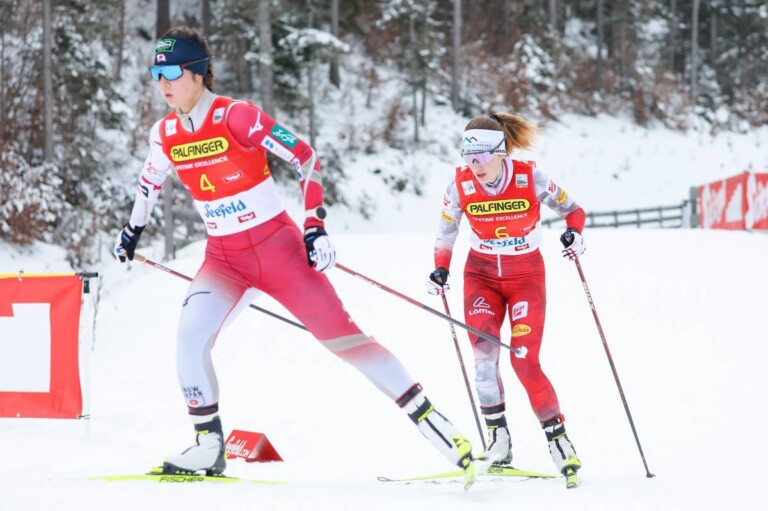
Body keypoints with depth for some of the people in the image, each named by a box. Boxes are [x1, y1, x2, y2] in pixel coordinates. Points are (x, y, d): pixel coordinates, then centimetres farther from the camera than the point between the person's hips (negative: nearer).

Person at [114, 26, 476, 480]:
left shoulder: (237, 118, -18)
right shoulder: (166, 134, -1)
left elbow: (307, 159, -14)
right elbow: (152, 178, 24)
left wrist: (315, 227, -19)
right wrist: (134, 228, 33)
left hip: (277, 247, -4)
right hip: (224, 258, 5)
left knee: (342, 336, -5)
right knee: (190, 336, -19)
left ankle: (435, 423, 1)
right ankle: (208, 448, -6)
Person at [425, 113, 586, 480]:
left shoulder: (530, 179, -18)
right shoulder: (461, 186, -12)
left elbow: (570, 208, -3)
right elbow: (446, 232, 6)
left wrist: (574, 232, -22)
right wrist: (441, 271, -6)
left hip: (526, 274, -2)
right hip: (481, 274, 2)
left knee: (524, 360, -13)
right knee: (483, 352, -18)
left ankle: (557, 437, 0)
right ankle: (498, 438, -11)